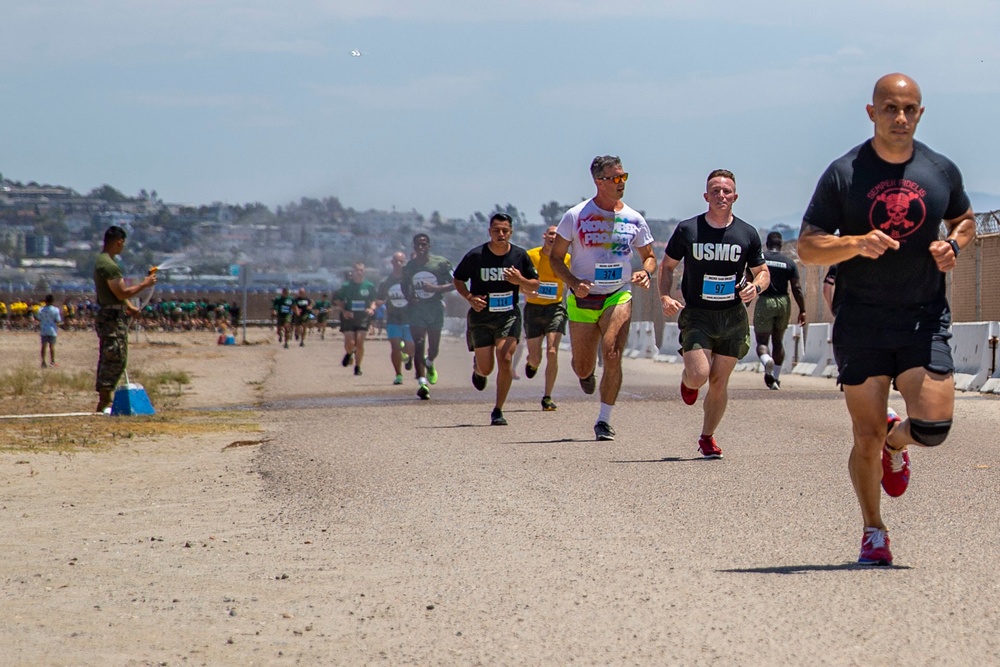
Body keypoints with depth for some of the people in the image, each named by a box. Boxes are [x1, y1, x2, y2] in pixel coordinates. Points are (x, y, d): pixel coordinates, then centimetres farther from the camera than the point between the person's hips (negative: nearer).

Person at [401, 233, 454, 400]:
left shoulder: (441, 263, -4)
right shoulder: (409, 267, 4)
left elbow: (455, 284, -5)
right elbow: (405, 286, 19)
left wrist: (436, 288, -20)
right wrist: (409, 298, -3)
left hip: (435, 307, 0)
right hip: (417, 308, 0)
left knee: (434, 347, 10)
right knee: (418, 346, -11)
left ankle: (429, 364, 45)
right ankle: (422, 383, -15)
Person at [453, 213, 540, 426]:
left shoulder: (520, 256, -2)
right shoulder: (475, 255, -7)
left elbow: (535, 285, 6)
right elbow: (458, 280, 5)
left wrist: (520, 281, -16)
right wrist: (469, 297, -13)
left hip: (509, 315, 0)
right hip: (481, 316, 0)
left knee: (505, 358, -18)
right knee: (486, 369, 1)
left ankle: (498, 411, -6)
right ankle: (477, 367, 43)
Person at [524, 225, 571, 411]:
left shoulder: (567, 259, 0)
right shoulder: (530, 256, -4)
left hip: (555, 307, 0)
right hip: (533, 308, 0)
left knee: (552, 352, -15)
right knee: (536, 359, 2)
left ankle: (547, 397, -4)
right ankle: (531, 362, 43)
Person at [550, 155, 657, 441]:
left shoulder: (634, 219, 4)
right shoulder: (575, 216, -3)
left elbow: (649, 256, 16)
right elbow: (555, 258, 1)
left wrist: (646, 272, -7)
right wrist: (573, 283, -16)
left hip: (618, 296, 0)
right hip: (583, 299, 0)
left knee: (612, 355, -21)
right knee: (583, 369, 5)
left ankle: (604, 420, -9)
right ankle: (586, 372, 45)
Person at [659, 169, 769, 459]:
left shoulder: (747, 234, 1)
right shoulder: (687, 229, -3)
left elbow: (763, 271, 11)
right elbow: (667, 265, 8)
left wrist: (756, 286, -12)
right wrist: (665, 296, -9)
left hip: (733, 316, 2)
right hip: (696, 315, -2)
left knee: (719, 381, 3)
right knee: (698, 376, -18)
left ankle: (707, 437, 22)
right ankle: (686, 379, 21)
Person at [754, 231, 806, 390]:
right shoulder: (789, 262, 3)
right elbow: (797, 288, -1)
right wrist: (802, 310, 3)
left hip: (765, 302, -3)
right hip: (783, 302, 3)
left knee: (762, 340, 1)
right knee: (778, 341, 17)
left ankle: (767, 360, -33)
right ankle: (776, 378, 17)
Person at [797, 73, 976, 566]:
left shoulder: (942, 171, 6)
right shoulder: (843, 174, -3)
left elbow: (964, 219, 24)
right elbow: (807, 247, -2)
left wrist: (953, 244, 1)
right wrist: (857, 243, -20)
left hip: (925, 317, 2)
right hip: (861, 320, -2)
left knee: (933, 425, -11)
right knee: (867, 435, -2)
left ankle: (895, 444, 27)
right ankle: (873, 532, 19)